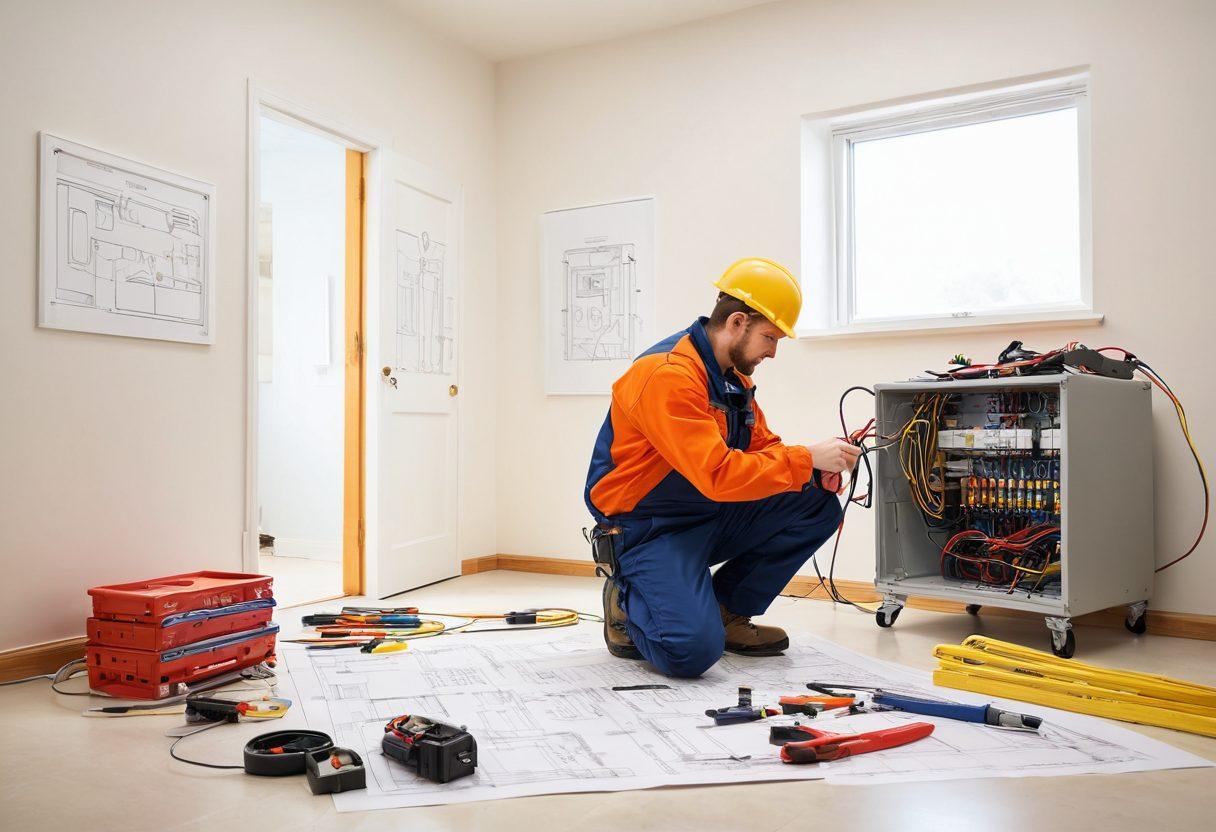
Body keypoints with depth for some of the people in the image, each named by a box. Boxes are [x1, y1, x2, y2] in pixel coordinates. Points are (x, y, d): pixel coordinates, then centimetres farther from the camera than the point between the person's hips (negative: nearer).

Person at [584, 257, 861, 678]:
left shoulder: (734, 375, 7)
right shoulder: (667, 375, -24)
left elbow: (762, 446, 12)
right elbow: (717, 474, -30)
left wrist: (817, 471, -8)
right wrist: (806, 458, -24)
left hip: (712, 517, 9)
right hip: (648, 528, -9)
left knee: (818, 507, -5)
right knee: (695, 650, -27)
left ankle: (727, 612, 6)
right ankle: (628, 604, 7)